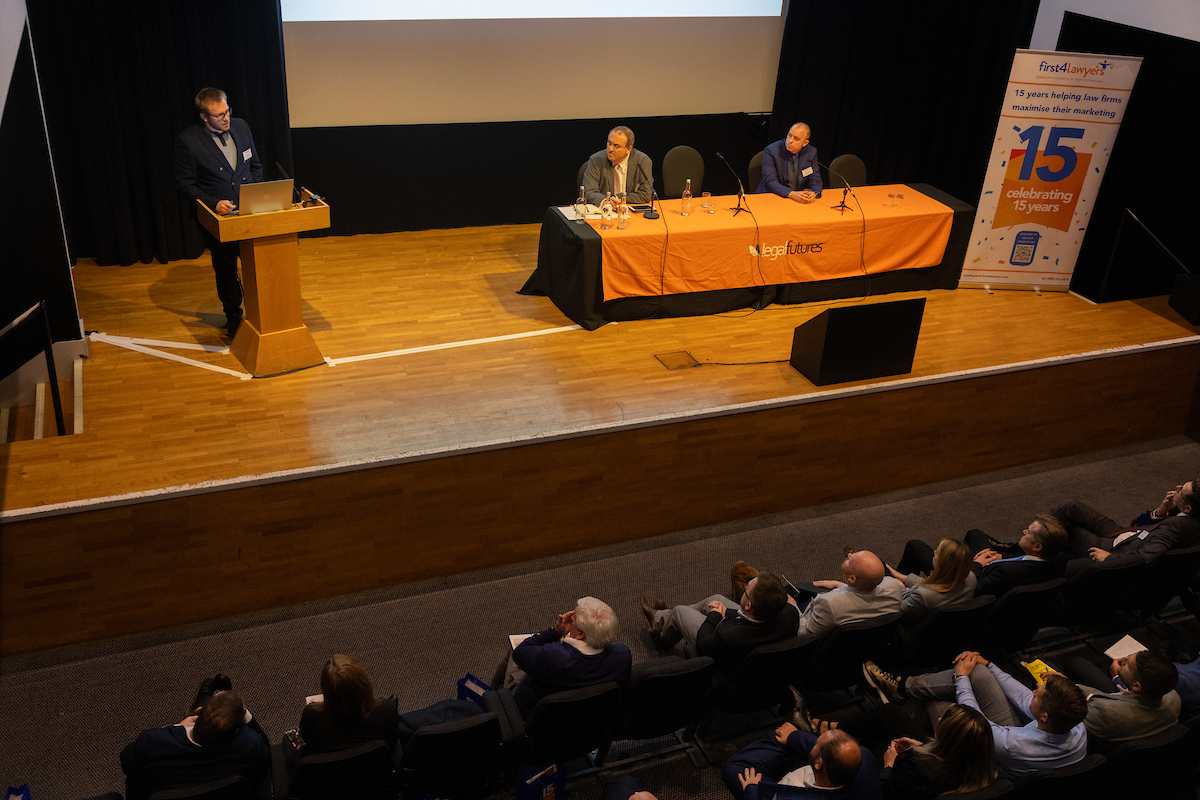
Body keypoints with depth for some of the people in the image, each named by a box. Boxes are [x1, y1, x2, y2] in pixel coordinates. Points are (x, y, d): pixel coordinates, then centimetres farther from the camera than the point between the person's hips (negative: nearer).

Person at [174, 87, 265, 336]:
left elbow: (255, 165, 13)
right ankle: (233, 317, 30)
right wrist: (213, 203, -24)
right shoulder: (187, 141, -14)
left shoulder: (240, 127, 1)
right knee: (226, 271, 11)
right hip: (218, 219, -3)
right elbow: (185, 184, -10)